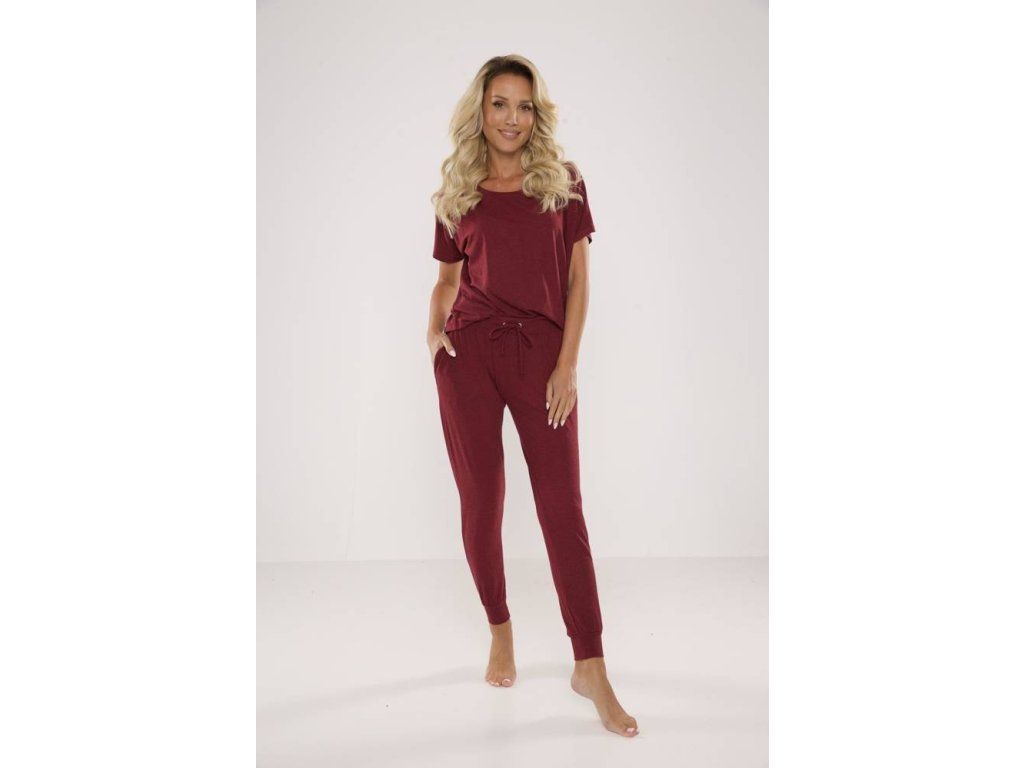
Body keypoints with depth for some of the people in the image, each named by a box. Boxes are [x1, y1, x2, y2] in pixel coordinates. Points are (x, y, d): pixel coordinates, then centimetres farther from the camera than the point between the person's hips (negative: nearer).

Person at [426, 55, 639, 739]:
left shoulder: (563, 182, 7)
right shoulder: (457, 194, 10)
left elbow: (578, 278, 2)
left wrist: (568, 364, -7)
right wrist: (434, 330, -4)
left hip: (542, 355, -1)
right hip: (469, 355, 2)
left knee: (564, 509, -3)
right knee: (482, 502, 6)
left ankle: (591, 667, 4)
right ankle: (500, 631, 28)